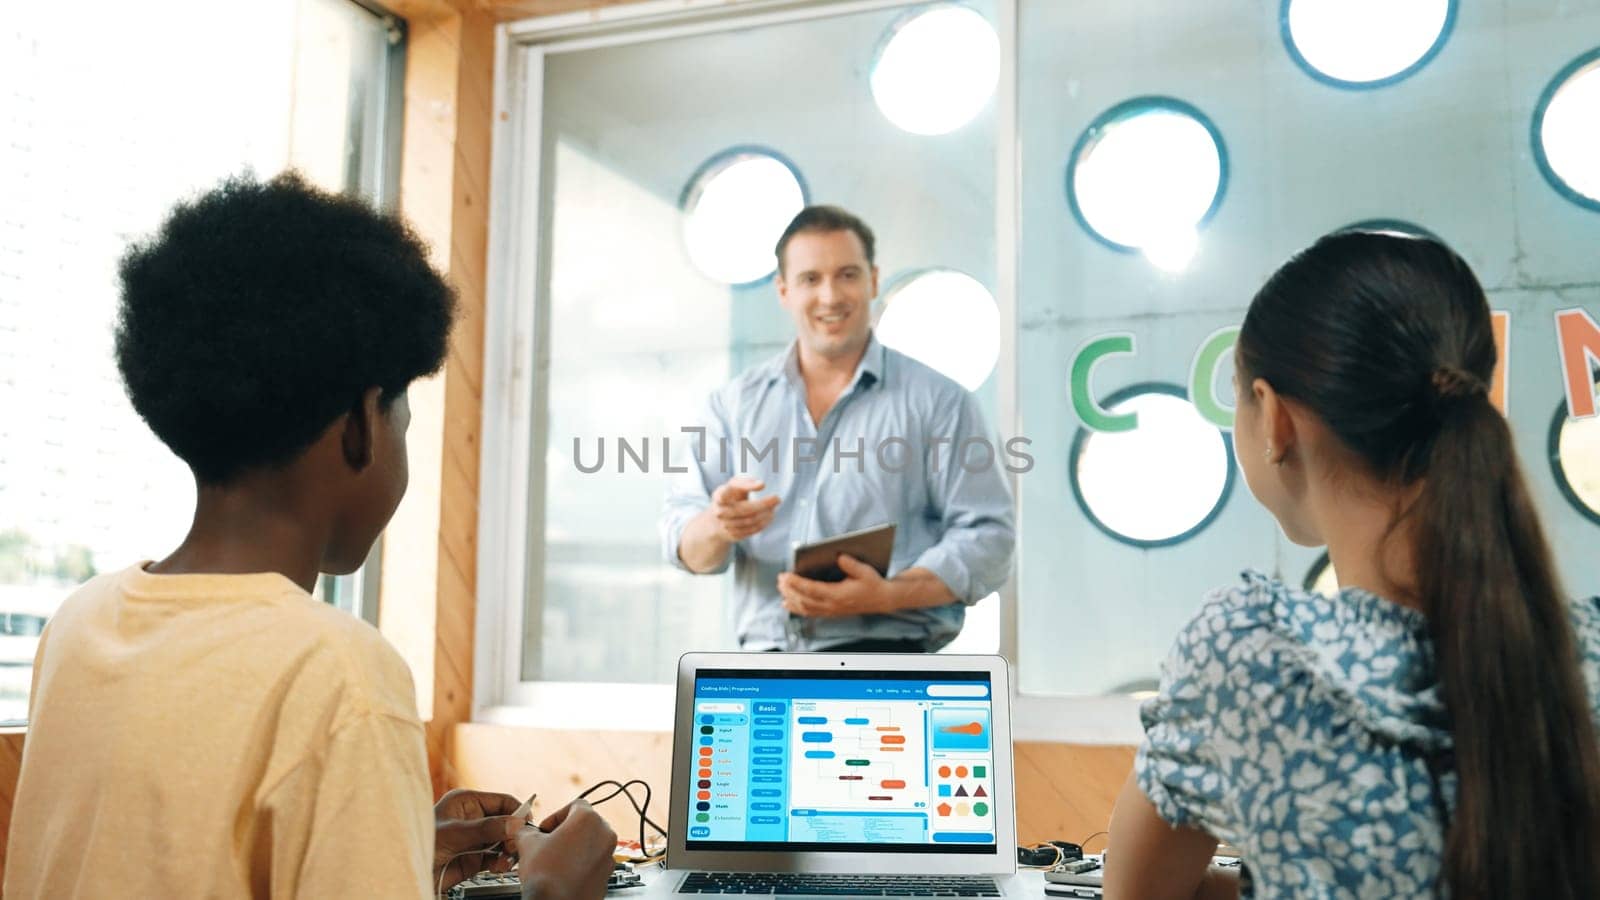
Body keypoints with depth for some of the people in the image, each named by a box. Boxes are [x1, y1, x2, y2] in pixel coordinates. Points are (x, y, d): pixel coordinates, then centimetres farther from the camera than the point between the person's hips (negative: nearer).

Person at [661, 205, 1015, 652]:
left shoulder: (939, 400, 4)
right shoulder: (735, 403, 13)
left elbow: (986, 538, -2)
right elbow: (683, 542, 8)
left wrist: (888, 595, -18)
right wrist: (717, 528, -16)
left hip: (882, 649, -3)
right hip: (765, 651, 3)